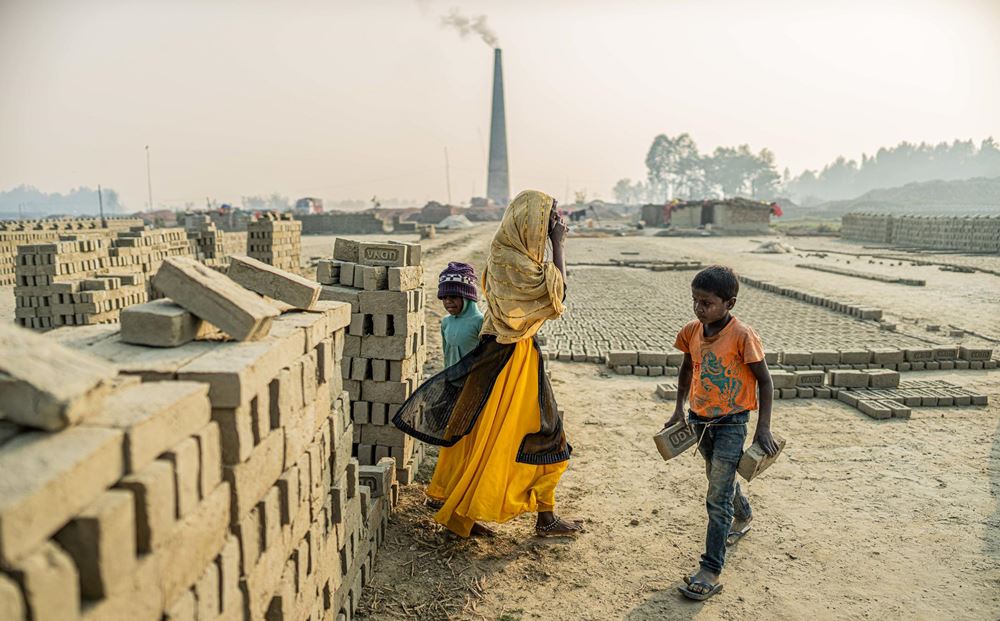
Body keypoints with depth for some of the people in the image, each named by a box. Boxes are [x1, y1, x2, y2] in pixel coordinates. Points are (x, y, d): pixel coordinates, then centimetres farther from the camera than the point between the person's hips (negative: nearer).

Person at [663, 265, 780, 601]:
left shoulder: (742, 336, -20)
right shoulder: (692, 332, -3)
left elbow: (764, 381, -12)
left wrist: (763, 428, -14)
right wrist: (679, 408, 14)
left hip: (731, 424, -6)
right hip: (700, 420, 6)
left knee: (718, 498, -8)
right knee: (718, 478, 26)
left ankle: (711, 572, -1)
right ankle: (743, 517, 56)